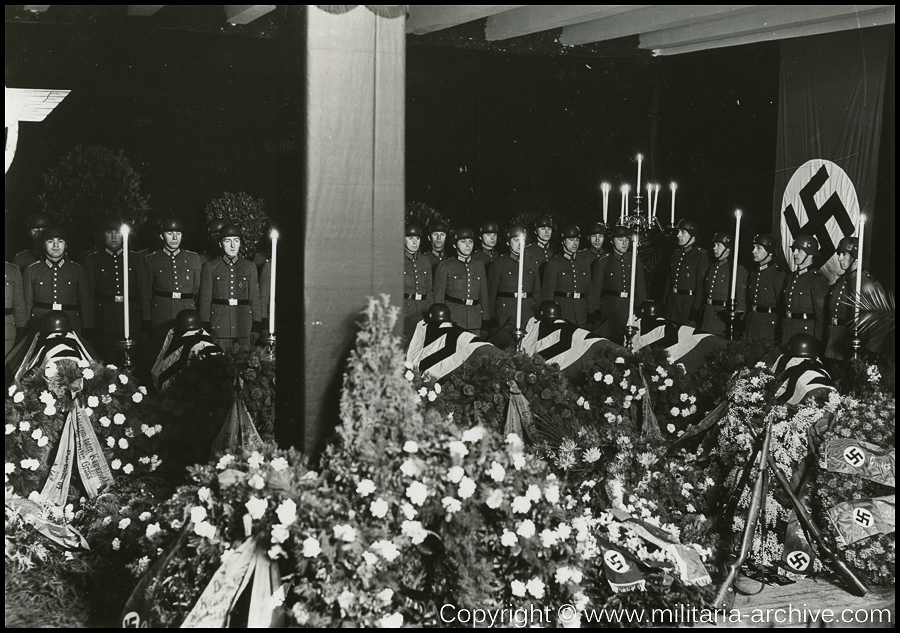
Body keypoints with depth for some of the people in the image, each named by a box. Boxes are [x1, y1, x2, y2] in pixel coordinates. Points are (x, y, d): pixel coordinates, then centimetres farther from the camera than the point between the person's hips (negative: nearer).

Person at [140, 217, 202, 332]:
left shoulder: (193, 258, 11)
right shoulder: (151, 260, 7)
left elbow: (199, 290, 12)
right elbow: (145, 293, 7)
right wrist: (146, 321, 1)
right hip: (160, 318, -1)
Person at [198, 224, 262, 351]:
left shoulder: (249, 267, 9)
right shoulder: (210, 267, 5)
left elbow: (254, 298, 9)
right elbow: (205, 300, 4)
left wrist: (256, 326, 2)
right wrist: (205, 328, -2)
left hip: (243, 328, 1)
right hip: (218, 328, -1)